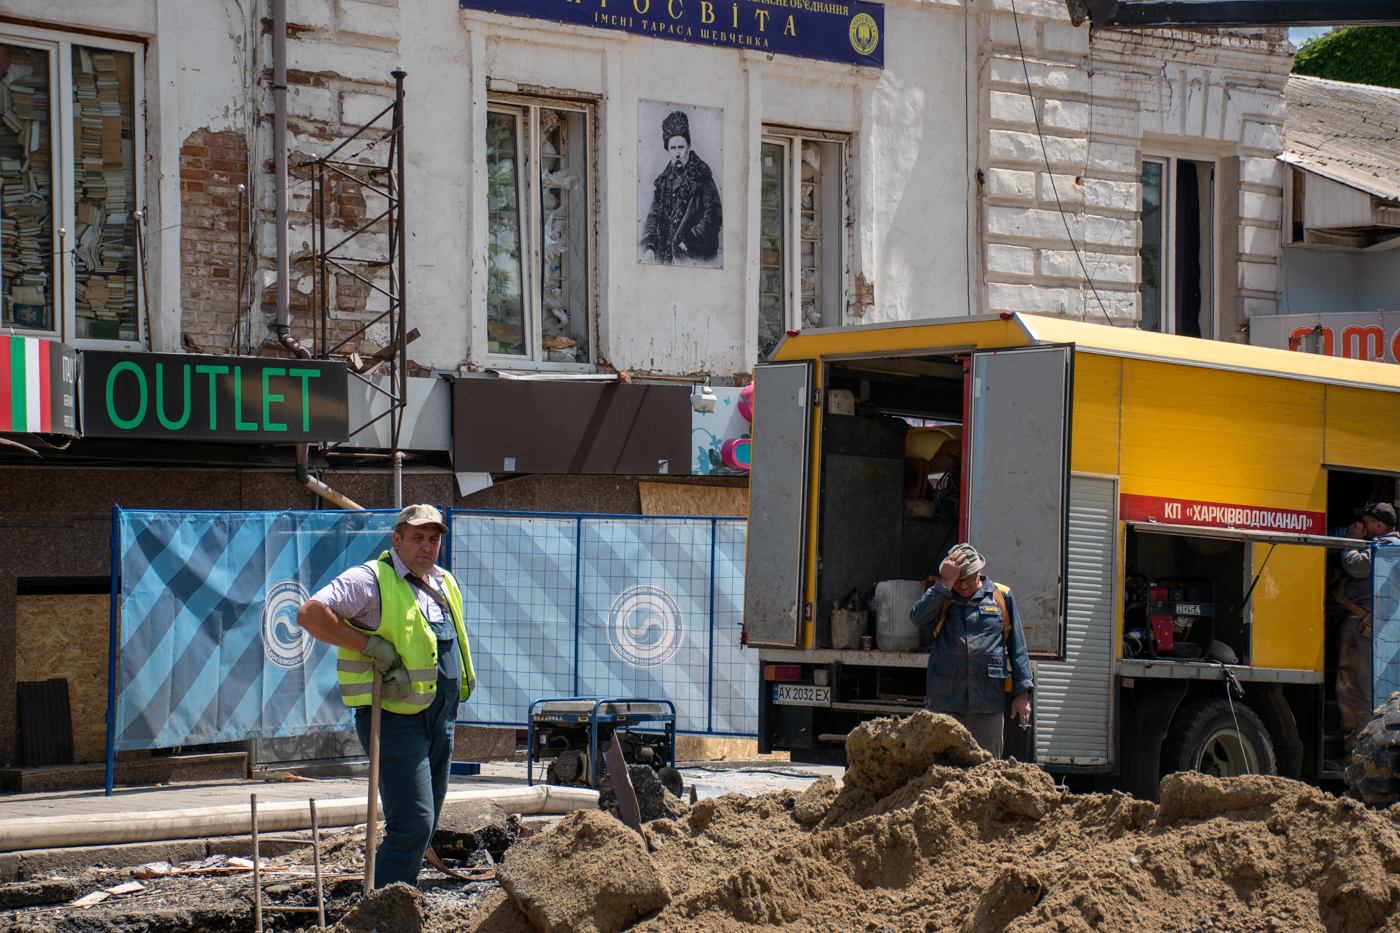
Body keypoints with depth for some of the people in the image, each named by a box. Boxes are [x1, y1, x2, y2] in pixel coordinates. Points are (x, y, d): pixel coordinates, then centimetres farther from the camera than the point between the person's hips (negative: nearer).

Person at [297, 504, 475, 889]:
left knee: (423, 826, 12)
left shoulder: (445, 585, 15)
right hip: (396, 720, -8)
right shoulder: (370, 580, -11)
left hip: (440, 721, 8)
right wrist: (371, 645, -22)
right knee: (412, 824, -16)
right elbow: (310, 614, -22)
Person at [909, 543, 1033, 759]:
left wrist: (1022, 692, 5)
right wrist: (946, 583, -13)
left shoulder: (1002, 597, 9)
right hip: (945, 699, -1)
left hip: (988, 700, 1)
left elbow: (1016, 646, 10)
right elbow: (918, 617, -15)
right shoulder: (939, 598, 8)